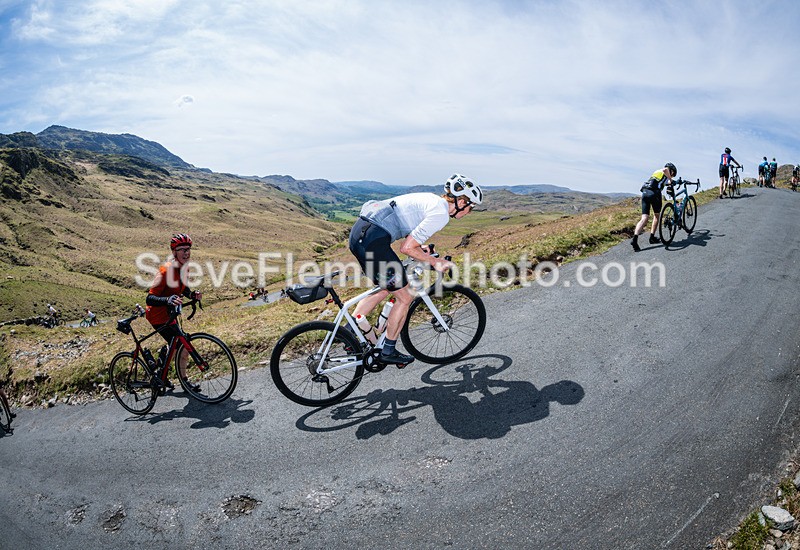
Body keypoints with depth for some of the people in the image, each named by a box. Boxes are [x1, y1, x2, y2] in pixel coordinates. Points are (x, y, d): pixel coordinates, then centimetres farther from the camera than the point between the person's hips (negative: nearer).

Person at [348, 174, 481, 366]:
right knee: (405, 297, 6)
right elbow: (407, 248, -11)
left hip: (360, 230, 10)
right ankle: (388, 352, 19)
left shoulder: (432, 200, 21)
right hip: (373, 240, -10)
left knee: (385, 289, 25)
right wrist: (434, 262, 1)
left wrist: (423, 251, 22)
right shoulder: (441, 213, -8)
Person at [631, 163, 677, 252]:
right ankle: (652, 237, 17)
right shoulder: (667, 172, 14)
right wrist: (671, 180, 0)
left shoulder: (657, 171, 35)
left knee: (644, 218, -4)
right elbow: (665, 169, -10)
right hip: (654, 193, -5)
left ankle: (635, 239, -23)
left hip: (644, 192, 5)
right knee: (656, 215, 17)